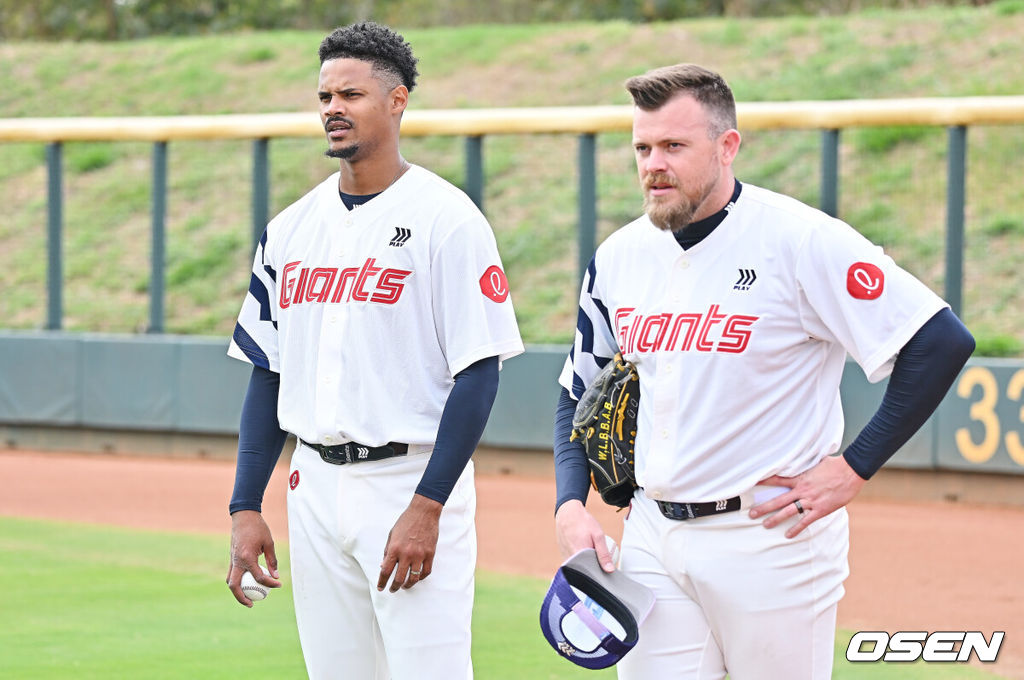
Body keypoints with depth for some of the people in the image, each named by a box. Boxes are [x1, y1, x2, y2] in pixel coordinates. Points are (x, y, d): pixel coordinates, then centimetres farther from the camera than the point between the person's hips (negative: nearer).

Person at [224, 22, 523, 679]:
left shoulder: (446, 219, -8)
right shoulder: (291, 229, 11)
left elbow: (478, 373, -12)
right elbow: (268, 374, 15)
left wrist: (426, 506, -19)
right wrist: (246, 507, 8)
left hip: (412, 480, -6)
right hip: (315, 488, 6)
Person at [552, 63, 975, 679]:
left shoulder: (801, 240, -12)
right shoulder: (620, 257, 7)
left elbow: (942, 341, -14)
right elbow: (581, 392, 19)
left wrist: (854, 467, -13)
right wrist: (571, 505, 3)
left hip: (775, 536, -5)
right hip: (653, 538, 5)